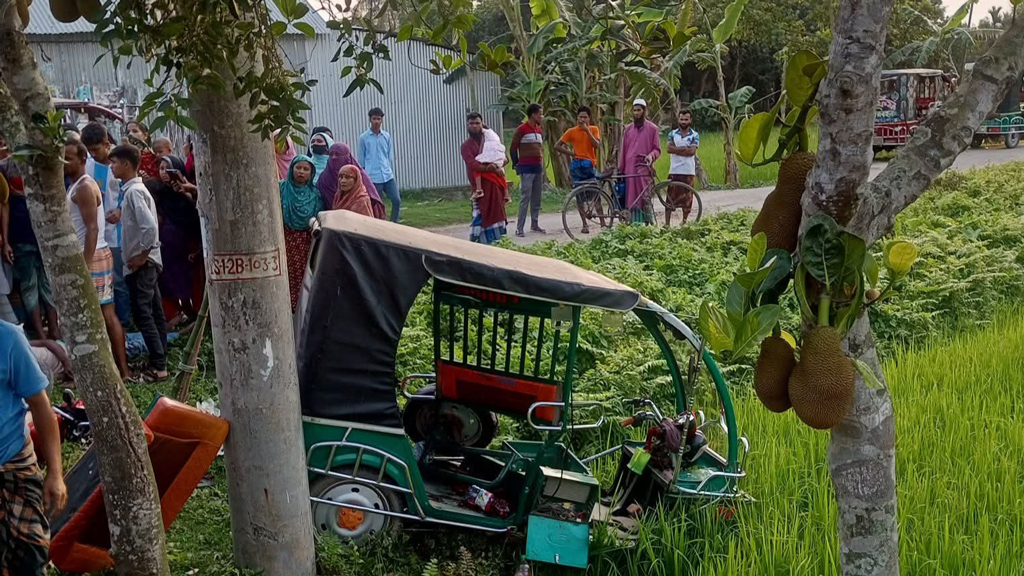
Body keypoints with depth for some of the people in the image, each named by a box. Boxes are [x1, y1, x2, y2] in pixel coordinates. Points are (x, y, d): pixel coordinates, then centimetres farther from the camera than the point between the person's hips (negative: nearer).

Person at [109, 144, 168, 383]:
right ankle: (160, 362, 17)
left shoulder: (134, 192, -16)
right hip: (147, 262, 10)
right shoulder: (135, 189, 14)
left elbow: (150, 226, -26)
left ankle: (157, 366, -4)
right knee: (153, 312, 11)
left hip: (141, 264, -10)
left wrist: (141, 255, -17)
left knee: (143, 313, -7)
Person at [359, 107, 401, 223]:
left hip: (388, 176, 3)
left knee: (397, 200, -4)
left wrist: (391, 173, 12)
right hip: (373, 178, -3)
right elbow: (361, 161, 4)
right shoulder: (364, 138, 1)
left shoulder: (387, 136, 10)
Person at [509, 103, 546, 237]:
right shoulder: (522, 129, -9)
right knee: (526, 198, -11)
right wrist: (516, 165, -1)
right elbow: (513, 148, -5)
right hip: (526, 168, -7)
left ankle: (535, 225, 19)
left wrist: (542, 166, 18)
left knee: (537, 198, 10)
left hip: (538, 167, 7)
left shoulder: (539, 130, 14)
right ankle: (519, 228, -9)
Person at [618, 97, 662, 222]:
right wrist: (620, 169, 11)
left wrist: (651, 156, -17)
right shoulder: (628, 129, 15)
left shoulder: (652, 128, 5)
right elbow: (623, 150, 15)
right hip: (630, 168, 3)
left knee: (645, 197, -11)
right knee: (632, 198, 2)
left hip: (644, 167, -3)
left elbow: (657, 149, 5)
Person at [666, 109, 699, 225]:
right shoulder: (672, 134, 8)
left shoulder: (695, 135, 4)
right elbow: (669, 149, -7)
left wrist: (676, 149, -9)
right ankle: (667, 223, 1)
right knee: (670, 197, -2)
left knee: (687, 198, 4)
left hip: (688, 171, -1)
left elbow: (692, 151, -11)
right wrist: (684, 148, -12)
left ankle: (684, 222, 16)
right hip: (674, 170, 1)